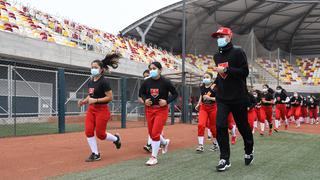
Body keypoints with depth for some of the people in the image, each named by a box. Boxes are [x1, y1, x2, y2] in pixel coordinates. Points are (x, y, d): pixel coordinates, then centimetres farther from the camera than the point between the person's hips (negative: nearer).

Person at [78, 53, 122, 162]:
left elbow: (110, 97, -17)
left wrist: (95, 100, -22)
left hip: (102, 110, -7)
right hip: (91, 109, 7)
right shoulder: (90, 82, 9)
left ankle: (116, 138, 29)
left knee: (100, 134, -1)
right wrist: (84, 101, 2)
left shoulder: (104, 82, -14)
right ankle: (95, 154, 9)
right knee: (88, 131, -4)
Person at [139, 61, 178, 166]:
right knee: (151, 133, 12)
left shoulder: (165, 82, -11)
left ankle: (154, 157, 6)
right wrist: (145, 99, -4)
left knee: (155, 133, -9)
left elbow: (175, 94, -2)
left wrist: (167, 101, -16)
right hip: (149, 109, 5)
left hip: (162, 110, -4)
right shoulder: (147, 82, -3)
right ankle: (165, 142, 43)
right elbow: (141, 92, 14)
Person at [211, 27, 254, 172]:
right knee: (220, 126, -9)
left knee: (243, 126, 9)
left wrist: (226, 70, -21)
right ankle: (225, 159, -2)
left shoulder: (238, 52, -7)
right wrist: (215, 83, 10)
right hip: (222, 97, 5)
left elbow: (245, 72, -16)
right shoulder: (217, 56, 12)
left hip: (238, 97, -4)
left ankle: (249, 151, 34)